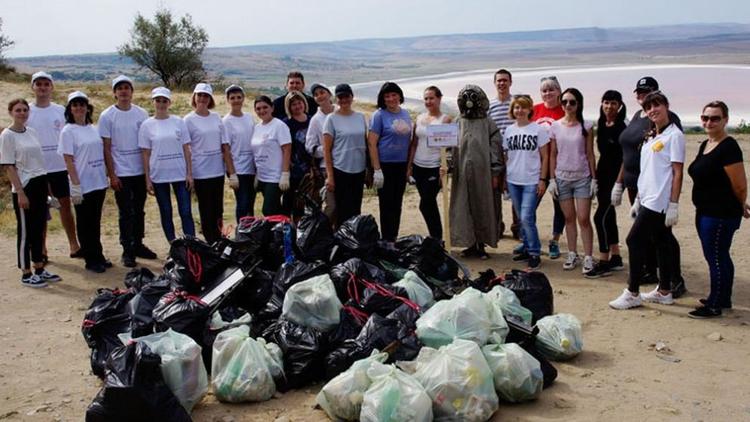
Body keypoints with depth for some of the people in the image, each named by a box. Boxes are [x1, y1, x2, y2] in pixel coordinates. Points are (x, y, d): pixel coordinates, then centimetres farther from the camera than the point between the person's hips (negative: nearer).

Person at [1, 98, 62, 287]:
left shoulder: (32, 132, 11)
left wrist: (45, 186, 13)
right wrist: (20, 192, -15)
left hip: (40, 184, 7)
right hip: (24, 187, -6)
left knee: (39, 228, 13)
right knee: (25, 230, 0)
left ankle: (39, 269, 24)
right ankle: (26, 274, 9)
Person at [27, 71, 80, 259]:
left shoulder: (60, 110, 4)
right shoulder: (27, 112, -1)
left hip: (60, 167, 1)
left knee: (65, 205, 7)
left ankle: (74, 245, 13)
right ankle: (41, 249, 15)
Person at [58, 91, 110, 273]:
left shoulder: (93, 129, 10)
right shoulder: (68, 131, -7)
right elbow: (68, 160, -11)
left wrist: (107, 175, 10)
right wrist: (75, 185, -16)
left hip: (99, 183, 6)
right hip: (83, 186, -5)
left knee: (95, 222, 14)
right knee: (85, 224, 4)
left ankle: (98, 256, 23)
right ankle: (91, 260, 12)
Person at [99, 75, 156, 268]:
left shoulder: (141, 114, 5)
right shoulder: (107, 116, -4)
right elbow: (106, 148, -5)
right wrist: (112, 174, -9)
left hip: (140, 171, 4)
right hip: (121, 173, -3)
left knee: (139, 211, 13)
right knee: (126, 213, 0)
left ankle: (138, 245, 25)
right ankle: (127, 250, 8)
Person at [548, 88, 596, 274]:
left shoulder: (586, 126, -2)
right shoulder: (555, 126, 2)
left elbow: (590, 154, 0)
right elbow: (552, 154, 6)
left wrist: (594, 178, -2)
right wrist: (552, 179, 1)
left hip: (582, 177, -2)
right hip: (562, 177, 2)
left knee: (584, 219, -3)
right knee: (569, 218, 8)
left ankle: (588, 257, 3)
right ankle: (572, 254, 18)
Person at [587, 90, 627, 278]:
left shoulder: (622, 128, -12)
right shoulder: (601, 125, 10)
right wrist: (596, 177, 15)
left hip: (615, 176, -8)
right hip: (602, 174, 8)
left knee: (600, 217, -10)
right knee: (608, 216, 12)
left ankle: (604, 262, -2)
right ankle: (615, 258, 23)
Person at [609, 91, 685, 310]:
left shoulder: (674, 136, -9)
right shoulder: (651, 137, 16)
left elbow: (677, 173, -13)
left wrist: (674, 205, -16)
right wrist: (638, 199, 19)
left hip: (659, 201, -8)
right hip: (648, 199, 8)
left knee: (634, 240, -9)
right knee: (662, 243, 13)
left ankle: (632, 293, -2)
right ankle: (664, 291, 20)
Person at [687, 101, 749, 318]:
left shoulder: (728, 148, -17)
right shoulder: (705, 145, 11)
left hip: (721, 215, -9)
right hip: (705, 212, 9)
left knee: (716, 258, -2)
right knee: (719, 257, 18)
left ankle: (714, 306, 6)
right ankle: (723, 299, 30)